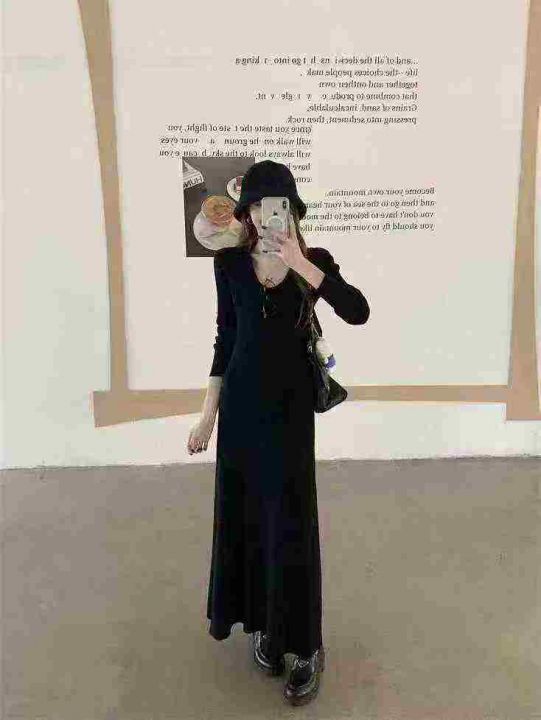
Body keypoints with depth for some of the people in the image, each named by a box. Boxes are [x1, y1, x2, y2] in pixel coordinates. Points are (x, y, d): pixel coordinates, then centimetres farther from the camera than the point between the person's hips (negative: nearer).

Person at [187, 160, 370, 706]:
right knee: (245, 516, 11)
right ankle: (264, 623, 34)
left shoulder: (315, 261, -3)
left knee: (290, 522, 2)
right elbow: (226, 336, 6)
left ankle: (306, 644, 21)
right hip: (241, 400, 2)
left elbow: (359, 313, -20)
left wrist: (301, 266, -27)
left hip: (290, 402, -2)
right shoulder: (230, 262, 1)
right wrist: (208, 412, 5)